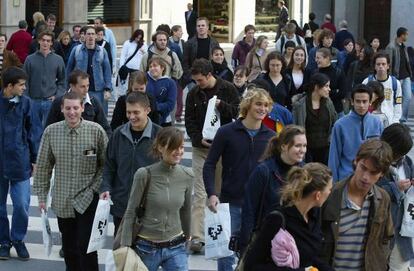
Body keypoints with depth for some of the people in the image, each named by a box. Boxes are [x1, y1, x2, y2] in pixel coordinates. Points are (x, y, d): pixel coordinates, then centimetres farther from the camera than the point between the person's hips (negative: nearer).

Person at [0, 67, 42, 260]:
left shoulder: (25, 103, -4)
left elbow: (34, 132, 2)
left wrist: (35, 159, 2)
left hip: (20, 162, 0)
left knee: (22, 205, 0)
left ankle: (18, 239, 20)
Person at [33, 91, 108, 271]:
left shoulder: (96, 131, -9)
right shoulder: (51, 132, -3)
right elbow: (43, 166, 5)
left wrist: (97, 187, -8)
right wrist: (41, 195, 5)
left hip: (87, 200, -3)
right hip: (62, 201, 3)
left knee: (86, 246, -8)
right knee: (69, 248, 14)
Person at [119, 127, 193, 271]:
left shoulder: (187, 175, -2)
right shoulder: (145, 174, -13)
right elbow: (130, 213, -7)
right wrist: (125, 248, -8)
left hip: (175, 248, 2)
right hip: (146, 248, -2)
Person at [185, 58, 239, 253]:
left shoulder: (227, 89, -1)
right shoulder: (194, 94, 4)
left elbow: (238, 112, -6)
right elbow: (189, 122, 4)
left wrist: (221, 105, -22)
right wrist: (199, 139, -12)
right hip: (201, 149, 1)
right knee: (199, 193, -5)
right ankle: (197, 236, -7)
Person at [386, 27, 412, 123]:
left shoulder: (404, 47, 11)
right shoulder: (391, 47, -13)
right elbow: (389, 64, -14)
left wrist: (410, 73, 12)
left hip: (406, 76, 7)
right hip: (397, 77, -7)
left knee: (408, 97, 0)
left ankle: (402, 118, 8)